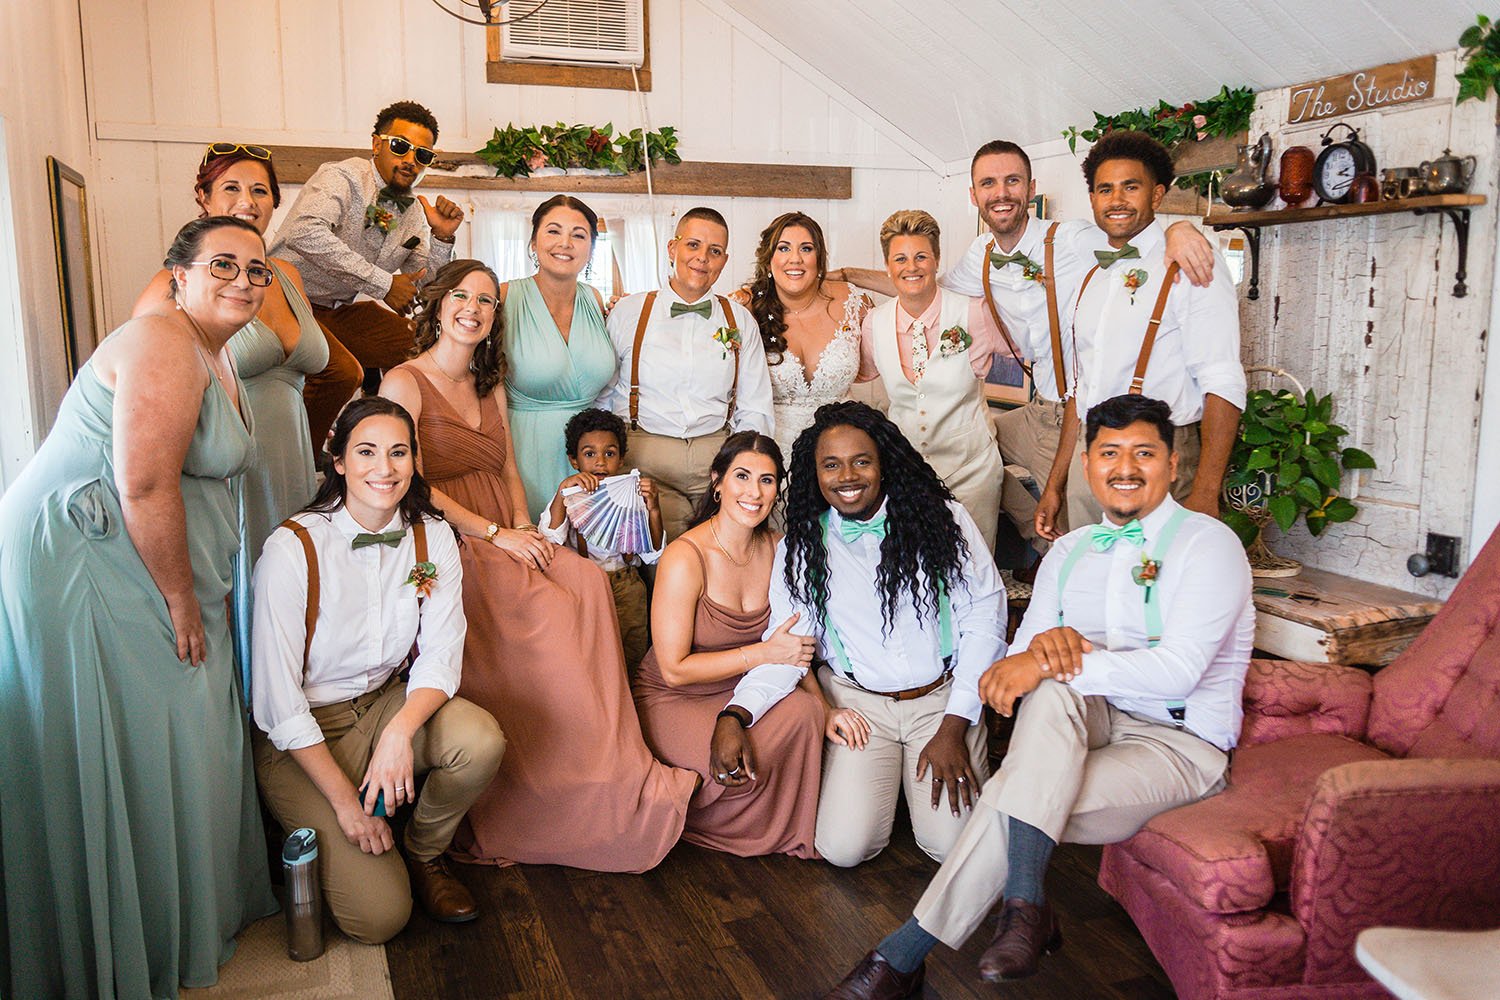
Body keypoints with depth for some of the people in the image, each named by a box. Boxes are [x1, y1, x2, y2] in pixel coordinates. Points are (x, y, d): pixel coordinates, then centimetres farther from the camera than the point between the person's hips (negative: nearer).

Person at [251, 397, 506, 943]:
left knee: (481, 741, -28)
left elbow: (441, 656, -8)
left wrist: (399, 733, -28)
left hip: (387, 704, 4)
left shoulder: (432, 538, -7)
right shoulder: (293, 549, -21)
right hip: (302, 735, -4)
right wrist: (345, 801, -18)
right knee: (379, 916, -15)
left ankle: (424, 853, 3)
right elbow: (278, 700, -18)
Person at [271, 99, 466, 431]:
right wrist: (383, 283, -27)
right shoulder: (341, 177, -12)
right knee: (342, 371, -31)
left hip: (342, 310, 7)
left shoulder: (413, 210, 10)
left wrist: (442, 237, -7)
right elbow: (305, 232, -32)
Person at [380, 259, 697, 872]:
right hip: (447, 549, -6)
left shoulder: (490, 386, 21)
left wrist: (524, 529, -1)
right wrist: (495, 533, -14)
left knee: (587, 583, -23)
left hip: (505, 543, 6)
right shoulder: (405, 383, -1)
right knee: (552, 610, -28)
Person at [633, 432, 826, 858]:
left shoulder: (776, 548, -3)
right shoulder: (685, 558, -22)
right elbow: (675, 669, -20)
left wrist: (824, 705, -16)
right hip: (673, 700, -5)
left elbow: (792, 640, 1)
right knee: (736, 764, -31)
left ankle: (787, 829, 1)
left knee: (804, 712, -24)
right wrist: (762, 654, -23)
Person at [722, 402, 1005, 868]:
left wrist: (954, 728, -8)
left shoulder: (942, 518, -4)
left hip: (944, 697, -1)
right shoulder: (802, 546, 0)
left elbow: (984, 620, -3)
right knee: (844, 846, -14)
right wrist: (735, 716, -20)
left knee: (953, 842, -15)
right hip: (860, 703, 1)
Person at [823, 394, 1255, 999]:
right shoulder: (1070, 551, 13)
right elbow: (1024, 656, 4)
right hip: (1090, 722, 5)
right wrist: (1048, 643, -23)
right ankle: (1024, 906, -30)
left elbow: (1177, 671, -22)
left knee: (1008, 798, -28)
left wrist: (1048, 663, -29)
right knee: (1053, 688, -33)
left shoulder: (1207, 544, -7)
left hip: (1179, 744, -5)